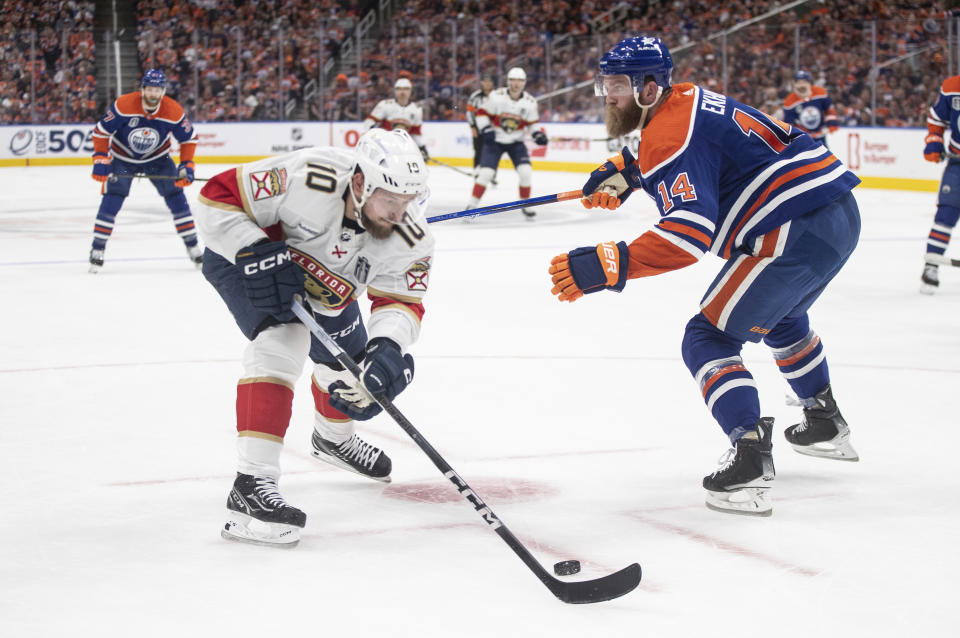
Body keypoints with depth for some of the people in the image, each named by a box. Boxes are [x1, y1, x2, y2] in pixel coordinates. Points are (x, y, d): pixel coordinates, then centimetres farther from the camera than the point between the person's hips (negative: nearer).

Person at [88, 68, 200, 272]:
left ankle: (192, 247, 4)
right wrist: (101, 160, -22)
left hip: (157, 158, 2)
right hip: (122, 158, -2)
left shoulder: (174, 111, -21)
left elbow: (189, 138, -6)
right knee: (112, 199, -13)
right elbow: (101, 131, -18)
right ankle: (97, 249, -4)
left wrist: (186, 165, -14)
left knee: (176, 196, -6)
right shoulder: (124, 105, -28)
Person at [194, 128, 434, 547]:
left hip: (320, 282, 6)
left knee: (351, 364, 17)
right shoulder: (306, 181, -41)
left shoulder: (409, 238, -25)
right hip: (241, 256, -6)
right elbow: (218, 198, -34)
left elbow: (401, 300, -21)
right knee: (285, 339, -30)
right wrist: (257, 256, -42)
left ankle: (332, 437, 55)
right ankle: (250, 485, -34)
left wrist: (387, 346, -40)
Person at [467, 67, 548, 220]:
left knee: (526, 171, -12)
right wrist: (486, 130, -20)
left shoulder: (530, 102, -7)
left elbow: (532, 123, 6)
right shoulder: (497, 96, -15)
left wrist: (538, 134, -11)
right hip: (495, 140, -2)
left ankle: (526, 205, 7)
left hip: (516, 142, 2)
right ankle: (471, 205, -2)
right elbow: (482, 113, -7)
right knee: (485, 173, -13)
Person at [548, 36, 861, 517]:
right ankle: (826, 424, 50)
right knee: (780, 316, 36)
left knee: (709, 338, -6)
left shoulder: (672, 133, -15)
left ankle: (750, 458, -20)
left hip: (797, 231, -10)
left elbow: (691, 234, -27)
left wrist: (607, 265, -33)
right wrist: (625, 171, 25)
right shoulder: (687, 100, 15)